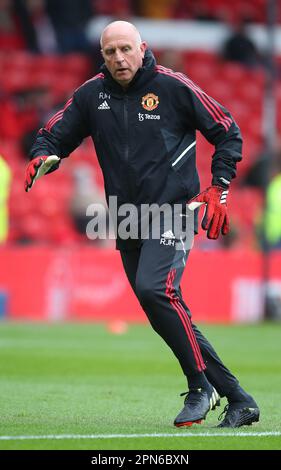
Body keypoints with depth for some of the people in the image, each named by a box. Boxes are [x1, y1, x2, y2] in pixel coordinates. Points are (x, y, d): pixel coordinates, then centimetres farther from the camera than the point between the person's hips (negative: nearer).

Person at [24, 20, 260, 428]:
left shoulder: (172, 87, -5)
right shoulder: (91, 96, 7)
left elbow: (228, 132, 2)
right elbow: (53, 134, 14)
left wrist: (218, 188, -7)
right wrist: (42, 157, -10)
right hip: (128, 224, 6)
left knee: (154, 289, -28)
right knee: (171, 317, 4)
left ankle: (201, 386, -16)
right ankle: (238, 400, 11)